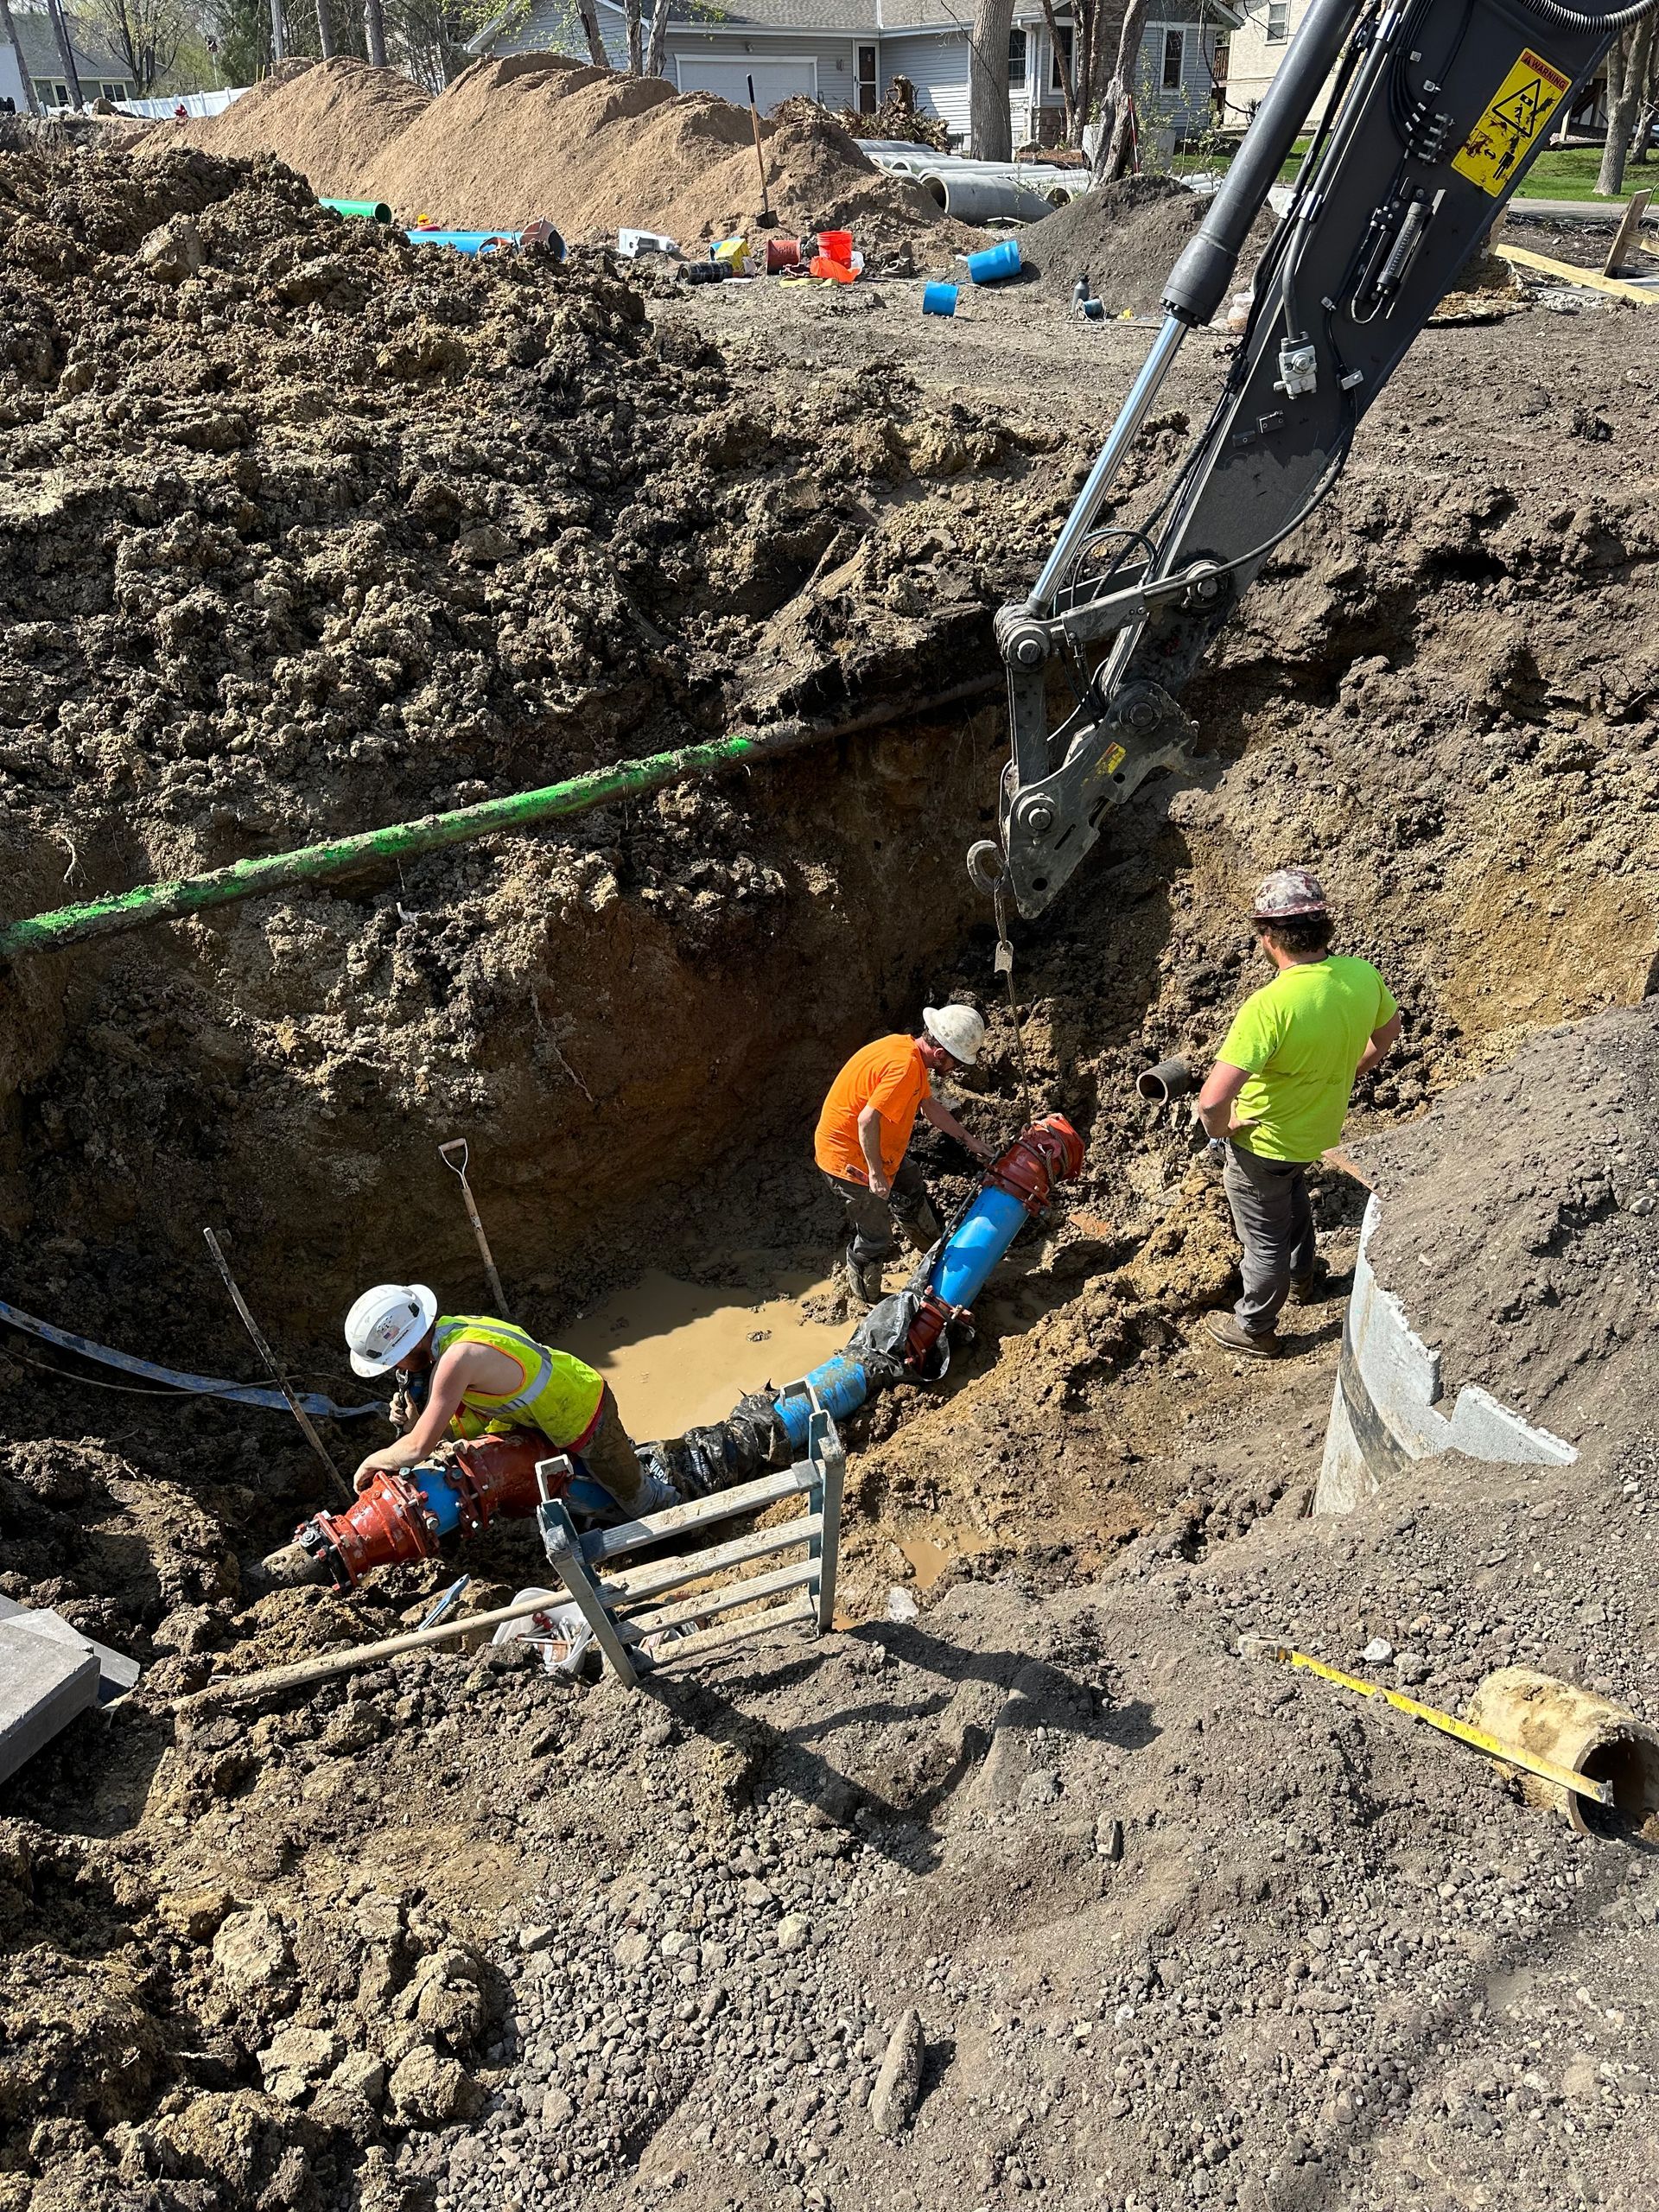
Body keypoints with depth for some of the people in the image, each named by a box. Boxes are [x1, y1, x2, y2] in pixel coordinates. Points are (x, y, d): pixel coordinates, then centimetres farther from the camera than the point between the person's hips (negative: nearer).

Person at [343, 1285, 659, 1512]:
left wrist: (371, 1462, -13)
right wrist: (416, 1421, -17)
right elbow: (477, 1423, -2)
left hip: (585, 1419, -8)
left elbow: (419, 1448, -31)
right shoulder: (449, 1329, -7)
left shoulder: (457, 1358, -35)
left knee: (641, 1503, 9)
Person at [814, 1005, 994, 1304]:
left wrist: (968, 1140, 21)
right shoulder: (905, 1066, -30)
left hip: (875, 1149, 10)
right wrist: (876, 1174, -28)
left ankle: (936, 1252, 50)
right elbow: (868, 1119, -35)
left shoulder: (911, 1052, 2)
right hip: (848, 1158, -10)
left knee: (911, 1187, 28)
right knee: (875, 1239, 2)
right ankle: (868, 1303, 24)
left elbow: (930, 1105, 17)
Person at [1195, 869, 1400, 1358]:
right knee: (1292, 1192, 36)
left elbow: (1212, 1100, -42)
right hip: (1322, 1129, 6)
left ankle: (1254, 1329, 42)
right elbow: (1387, 1032, 5)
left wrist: (1220, 1127, -19)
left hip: (1264, 1144, -6)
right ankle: (1302, 1273, 61)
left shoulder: (1269, 1007, -39)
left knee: (1265, 1239, 17)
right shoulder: (1362, 975, -18)